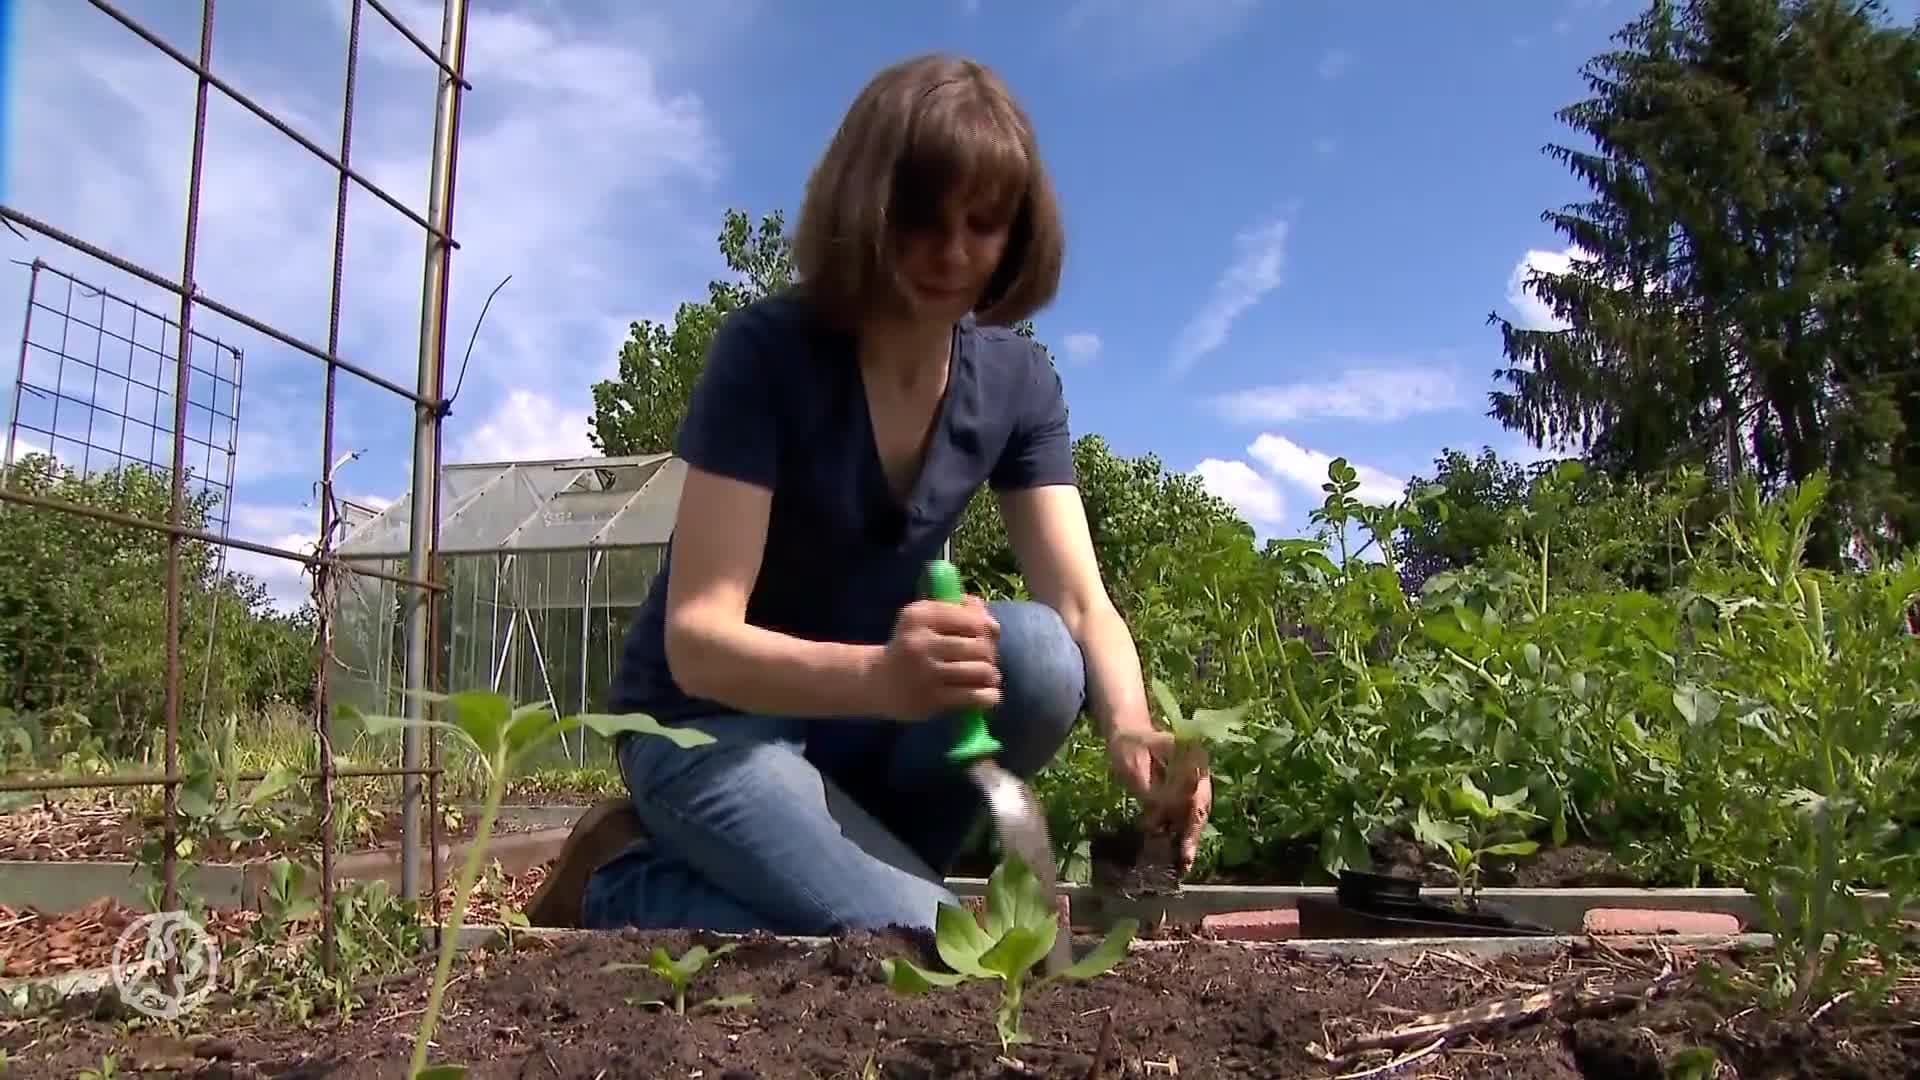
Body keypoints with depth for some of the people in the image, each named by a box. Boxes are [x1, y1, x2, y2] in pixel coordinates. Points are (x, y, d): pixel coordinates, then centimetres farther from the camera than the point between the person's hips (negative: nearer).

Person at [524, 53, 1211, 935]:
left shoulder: (1017, 383, -6)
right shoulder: (767, 351, -22)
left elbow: (1082, 609, -14)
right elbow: (697, 636, -27)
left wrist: (1131, 730, -36)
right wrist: (878, 676, -47)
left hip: (857, 713, 5)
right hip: (711, 720, -4)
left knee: (1037, 654, -26)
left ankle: (857, 865, -4)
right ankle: (624, 883, -1)